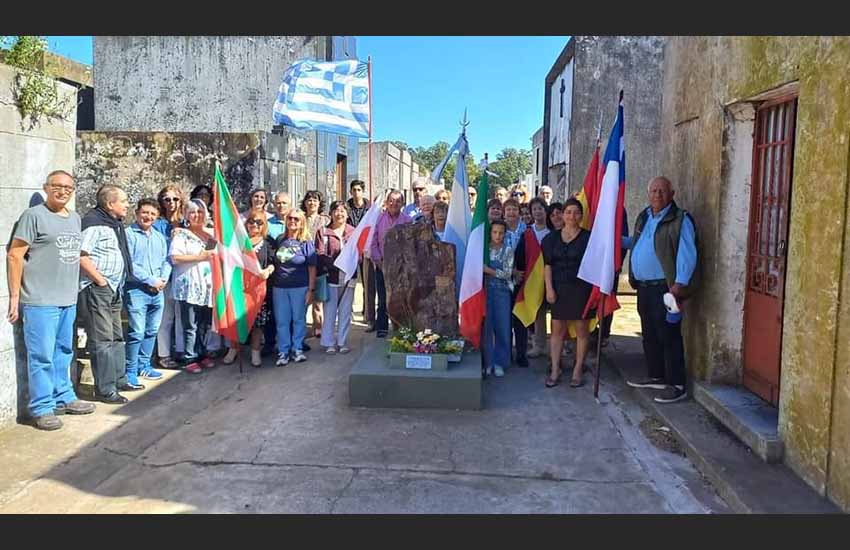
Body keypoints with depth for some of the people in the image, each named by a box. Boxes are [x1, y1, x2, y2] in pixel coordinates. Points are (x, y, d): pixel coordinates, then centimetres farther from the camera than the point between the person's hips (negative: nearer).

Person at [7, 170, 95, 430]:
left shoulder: (75, 218, 14)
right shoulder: (33, 215, -7)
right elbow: (15, 256, -9)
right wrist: (14, 296, -12)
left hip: (69, 300, 7)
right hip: (40, 301, -7)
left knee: (63, 354, 16)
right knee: (42, 357, -1)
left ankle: (64, 398, 28)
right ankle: (42, 408, 8)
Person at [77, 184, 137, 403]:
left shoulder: (115, 224, 16)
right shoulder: (93, 223, -13)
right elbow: (81, 256, -23)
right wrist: (100, 280, -19)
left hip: (114, 290, 10)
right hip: (96, 290, -10)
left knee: (116, 337, 17)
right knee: (102, 340, -6)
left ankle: (119, 380, 28)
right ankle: (105, 389, 0)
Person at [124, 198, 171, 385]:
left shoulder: (159, 236, 16)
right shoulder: (128, 234, -6)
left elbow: (167, 260, 16)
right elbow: (128, 264, -13)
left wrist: (163, 279, -3)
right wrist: (151, 280, -14)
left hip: (158, 291, 7)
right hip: (136, 290, -7)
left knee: (152, 331, 13)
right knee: (137, 332, -8)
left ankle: (144, 365, 26)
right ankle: (130, 370, 3)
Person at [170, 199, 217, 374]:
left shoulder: (211, 234, 16)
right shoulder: (182, 234, -1)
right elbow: (174, 258, -12)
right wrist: (199, 257, -14)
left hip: (207, 285, 5)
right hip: (189, 287, -5)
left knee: (205, 324, 10)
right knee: (190, 326, -3)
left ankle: (202, 354, 22)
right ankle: (189, 359, 5)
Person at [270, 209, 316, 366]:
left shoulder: (306, 242, -2)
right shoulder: (279, 239, 7)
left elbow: (312, 268, -3)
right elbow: (273, 262, 13)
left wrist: (311, 289, -8)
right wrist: (271, 281, 5)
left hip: (300, 288, -3)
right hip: (279, 287, 3)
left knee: (298, 319, 7)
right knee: (281, 321, 6)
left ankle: (297, 349, 20)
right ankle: (283, 351, 15)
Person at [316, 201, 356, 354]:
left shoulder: (353, 231, 5)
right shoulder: (323, 232, 1)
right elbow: (320, 254, -6)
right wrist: (335, 263, -19)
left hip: (348, 277, 2)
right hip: (331, 277, -2)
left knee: (345, 311, 8)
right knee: (330, 311, 3)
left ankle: (342, 342, 19)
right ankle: (329, 343, 13)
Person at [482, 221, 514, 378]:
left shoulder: (508, 250, 2)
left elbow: (507, 273, -6)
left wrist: (488, 270, -12)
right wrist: (498, 272, -10)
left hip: (502, 291, 0)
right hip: (486, 290, 0)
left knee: (502, 327, 2)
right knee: (486, 326, 1)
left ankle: (499, 362, 13)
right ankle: (487, 362, 10)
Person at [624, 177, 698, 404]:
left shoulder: (679, 220, -9)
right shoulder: (643, 217, 15)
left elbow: (687, 255, -15)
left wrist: (679, 284, -23)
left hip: (665, 288, -8)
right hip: (644, 287, 8)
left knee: (668, 337, -5)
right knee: (649, 335, 16)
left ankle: (677, 386, 3)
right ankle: (656, 376, 30)